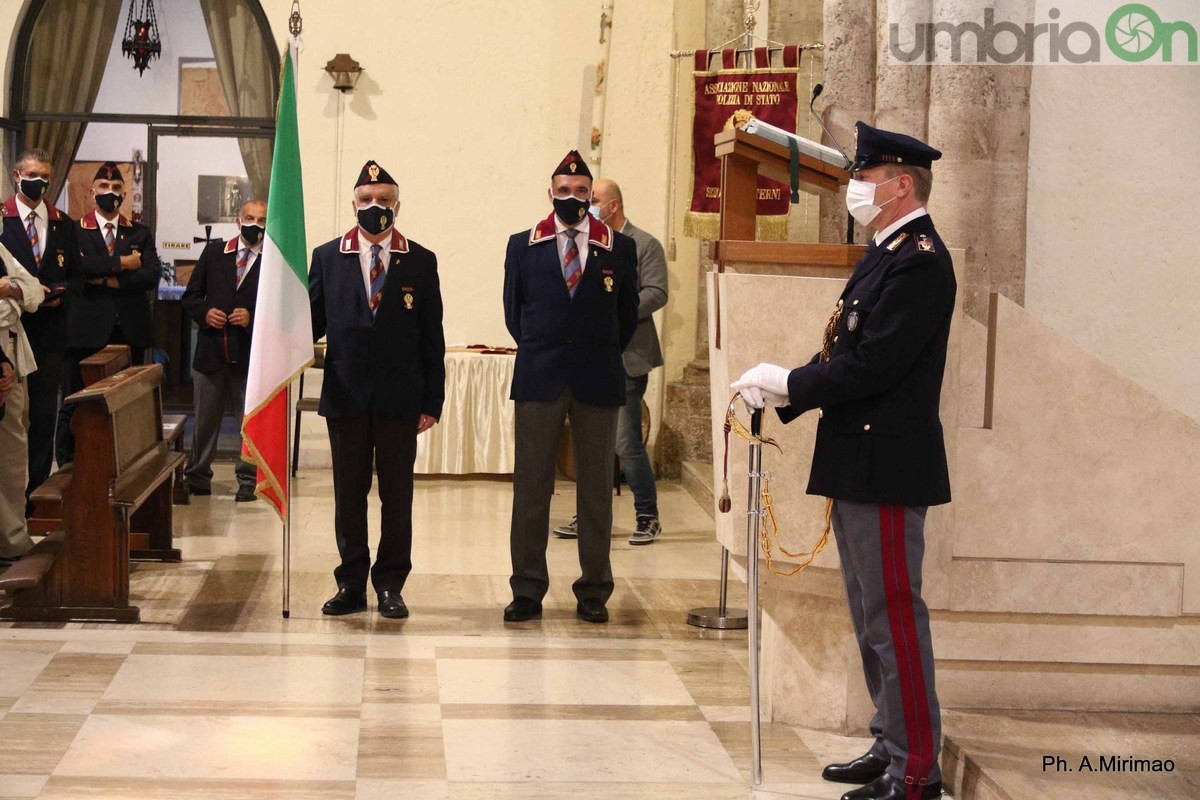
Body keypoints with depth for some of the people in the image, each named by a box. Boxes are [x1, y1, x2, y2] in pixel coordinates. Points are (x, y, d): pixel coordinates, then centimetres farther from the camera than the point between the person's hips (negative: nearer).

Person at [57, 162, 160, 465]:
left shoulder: (140, 233, 13)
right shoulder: (74, 230, 5)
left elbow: (151, 276, -1)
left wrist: (109, 280, -10)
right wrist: (121, 263, -12)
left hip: (129, 330, 3)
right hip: (86, 329, -3)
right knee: (76, 406, -1)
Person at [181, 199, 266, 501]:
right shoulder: (214, 252, 9)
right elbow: (191, 296, 12)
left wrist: (253, 318, -16)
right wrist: (204, 313, -7)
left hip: (251, 353, -3)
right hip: (211, 350, 3)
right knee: (205, 419, 10)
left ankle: (247, 480, 12)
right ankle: (197, 477, 20)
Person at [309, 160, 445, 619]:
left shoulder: (420, 262, 4)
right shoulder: (327, 258, 7)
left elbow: (432, 336, 4)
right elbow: (311, 321, 6)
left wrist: (432, 401, 0)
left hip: (399, 397, -1)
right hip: (345, 395, 1)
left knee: (397, 495, 4)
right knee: (348, 493, 7)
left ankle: (390, 585, 13)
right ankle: (351, 584, 16)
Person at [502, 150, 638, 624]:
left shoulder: (619, 248, 5)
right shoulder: (523, 246, 7)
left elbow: (628, 314, 12)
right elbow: (513, 310, 14)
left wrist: (602, 356, 12)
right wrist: (540, 354, 13)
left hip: (597, 382, 0)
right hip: (539, 380, 0)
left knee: (596, 488, 4)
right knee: (530, 486, 0)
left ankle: (594, 592, 11)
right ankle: (527, 590, 7)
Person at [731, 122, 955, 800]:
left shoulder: (919, 261, -16)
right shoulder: (886, 255, 16)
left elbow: (872, 365, -22)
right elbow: (847, 356, 16)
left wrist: (788, 383, -13)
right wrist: (781, 391, 3)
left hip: (887, 465, -11)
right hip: (858, 464, 11)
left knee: (892, 615, -6)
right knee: (874, 615, 17)